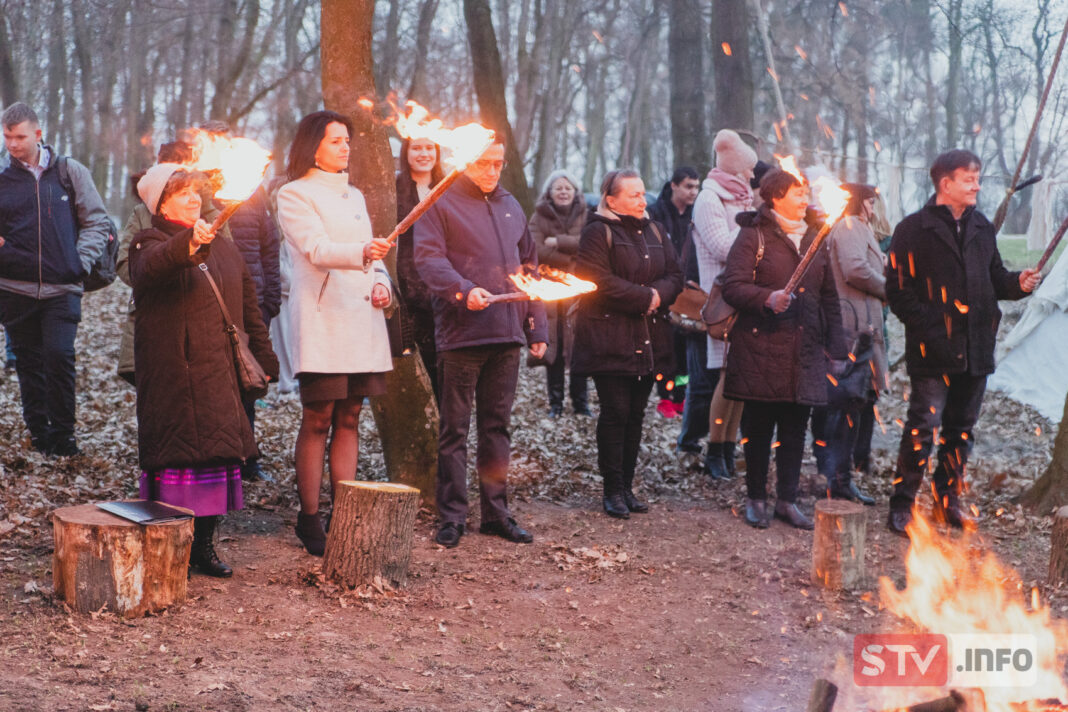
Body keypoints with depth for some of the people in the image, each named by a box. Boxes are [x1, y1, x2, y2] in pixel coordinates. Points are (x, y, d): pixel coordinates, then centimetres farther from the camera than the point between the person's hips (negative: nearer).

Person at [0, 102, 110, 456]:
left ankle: (63, 434, -2)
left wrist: (80, 262, -5)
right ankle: (38, 431, 21)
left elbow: (97, 222, 8)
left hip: (62, 289, -2)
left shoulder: (70, 171, 4)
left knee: (59, 356, -14)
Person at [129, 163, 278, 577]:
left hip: (220, 375, 6)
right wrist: (189, 242, -48)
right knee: (175, 452, -6)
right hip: (173, 377, -6)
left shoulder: (222, 250, 18)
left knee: (220, 451, 6)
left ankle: (203, 546, 16)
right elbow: (152, 266, -29)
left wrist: (264, 360, 16)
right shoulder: (151, 244, -3)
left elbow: (249, 307, 22)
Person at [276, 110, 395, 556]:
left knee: (349, 419, 6)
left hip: (362, 319, 7)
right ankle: (309, 519, -1)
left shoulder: (354, 197, 21)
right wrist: (361, 253, -36)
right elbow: (317, 250, -17)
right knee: (318, 420, -6)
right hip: (320, 322, -7)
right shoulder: (295, 195, -2)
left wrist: (381, 283, 3)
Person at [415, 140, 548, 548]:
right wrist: (463, 290, -30)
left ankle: (496, 512, 17)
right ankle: (451, 516, 6)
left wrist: (537, 328, 17)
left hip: (506, 334, 6)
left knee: (498, 426, 10)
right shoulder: (441, 204, 0)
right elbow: (429, 259, -13)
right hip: (460, 333, -5)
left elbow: (529, 267, 22)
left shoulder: (511, 206, 19)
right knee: (454, 427, 0)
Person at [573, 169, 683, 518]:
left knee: (636, 414, 8)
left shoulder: (655, 231, 17)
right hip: (610, 340, -6)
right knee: (615, 413, -5)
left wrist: (658, 294, -10)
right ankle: (613, 490, 2)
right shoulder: (598, 232, -4)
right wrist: (645, 297, -13)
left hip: (649, 340, 6)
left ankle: (626, 486, 15)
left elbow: (675, 276, 12)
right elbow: (599, 280, -16)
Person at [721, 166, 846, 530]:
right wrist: (768, 299, -26)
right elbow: (733, 287, -10)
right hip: (761, 348, -5)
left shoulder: (814, 238, 15)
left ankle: (787, 500, 17)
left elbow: (829, 296, 19)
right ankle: (756, 499, 14)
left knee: (795, 428, 7)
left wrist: (836, 348, 15)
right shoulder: (754, 236, -2)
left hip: (804, 350, 5)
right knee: (759, 427, 2)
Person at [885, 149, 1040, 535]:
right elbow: (898, 291, -7)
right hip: (932, 352, -6)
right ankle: (902, 506, 0)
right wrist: (928, 327, -16)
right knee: (923, 426, -9)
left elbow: (993, 278, 21)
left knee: (961, 429, 13)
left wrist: (1017, 283, -1)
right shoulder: (914, 229, -5)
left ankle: (948, 499, 26)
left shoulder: (982, 228, 14)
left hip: (975, 350, 6)